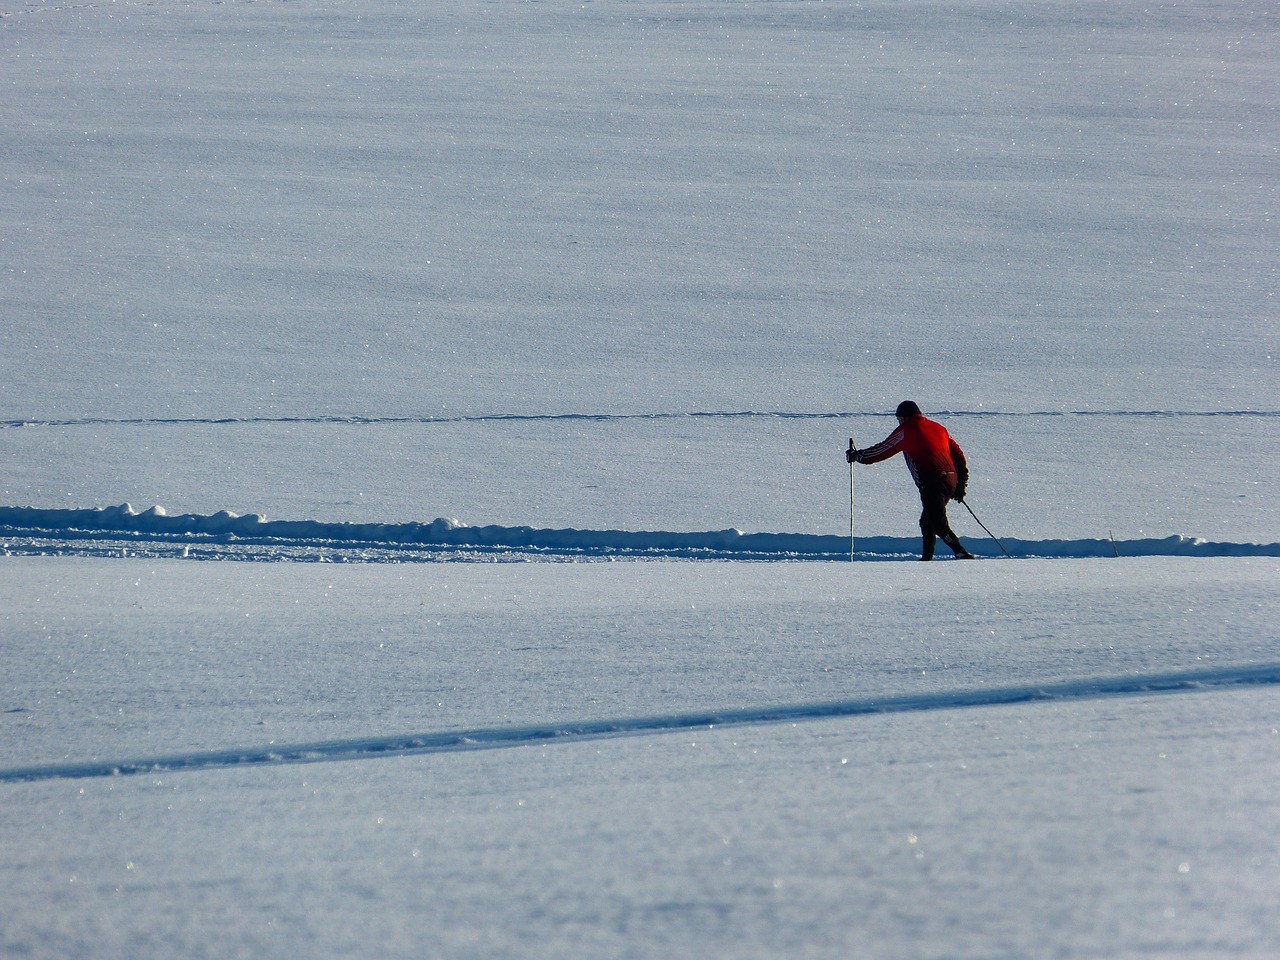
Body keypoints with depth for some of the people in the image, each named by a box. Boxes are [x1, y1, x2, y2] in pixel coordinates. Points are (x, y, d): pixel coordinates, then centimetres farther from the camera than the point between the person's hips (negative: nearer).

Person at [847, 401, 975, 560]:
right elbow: (958, 455, 21)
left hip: (931, 483, -8)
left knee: (939, 524, -15)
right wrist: (961, 485, 25)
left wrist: (857, 456, 21)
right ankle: (927, 558, 18)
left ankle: (962, 554, -31)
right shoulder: (938, 428, 22)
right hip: (951, 481, 8)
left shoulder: (907, 430, 4)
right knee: (927, 522, 20)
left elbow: (883, 450, 8)